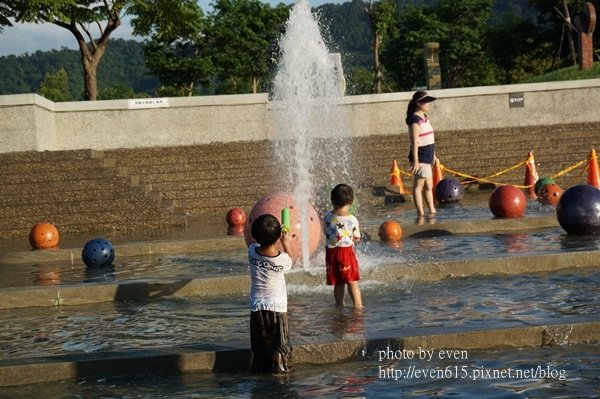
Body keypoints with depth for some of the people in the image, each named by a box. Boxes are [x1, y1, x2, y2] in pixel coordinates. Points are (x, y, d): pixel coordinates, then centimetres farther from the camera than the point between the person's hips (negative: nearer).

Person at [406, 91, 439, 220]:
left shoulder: (424, 117, 14)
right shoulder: (415, 120, -16)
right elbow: (414, 142, -21)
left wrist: (433, 155, 23)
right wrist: (415, 161, -24)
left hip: (427, 158, 10)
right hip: (420, 158, -10)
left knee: (429, 186, 15)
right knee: (418, 186, -3)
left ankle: (432, 211, 24)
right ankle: (421, 214, 0)